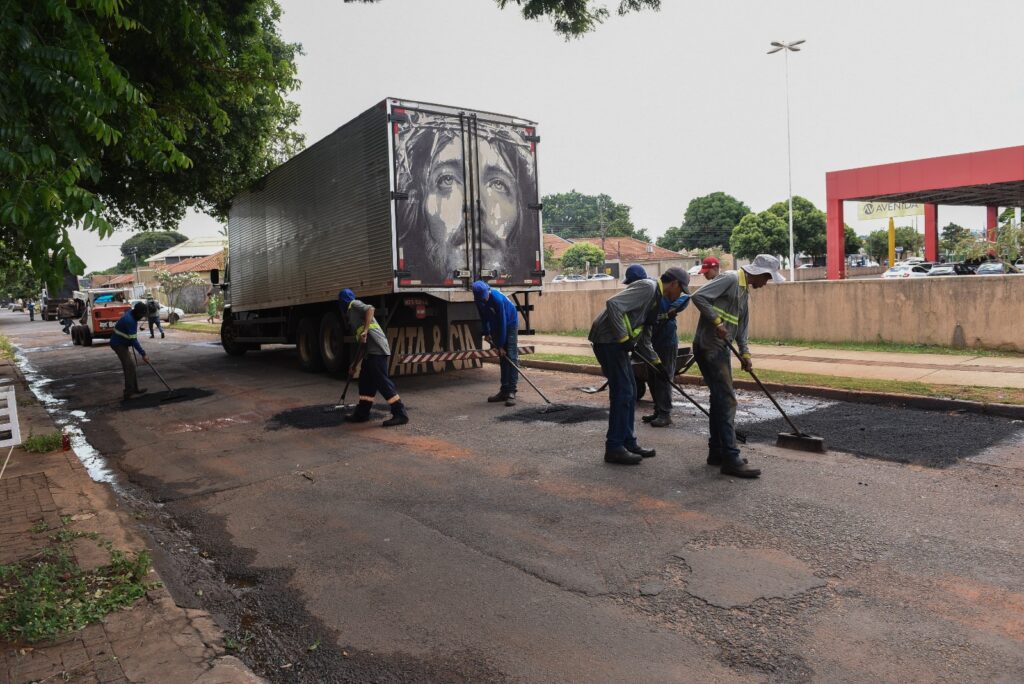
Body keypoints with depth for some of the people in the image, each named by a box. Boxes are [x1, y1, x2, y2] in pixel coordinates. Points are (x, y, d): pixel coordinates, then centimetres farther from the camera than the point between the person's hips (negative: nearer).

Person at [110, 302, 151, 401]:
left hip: (122, 343, 10)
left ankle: (135, 389, 21)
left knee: (131, 365, 13)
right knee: (129, 367, -12)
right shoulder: (130, 321, -29)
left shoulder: (131, 313, 1)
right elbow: (134, 340, -28)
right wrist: (143, 354, -26)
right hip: (118, 344, -10)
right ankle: (128, 393, -12)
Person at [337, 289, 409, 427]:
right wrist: (354, 365, 35)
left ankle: (400, 414, -13)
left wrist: (365, 331, -23)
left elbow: (370, 309, -15)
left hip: (376, 349, -10)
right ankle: (362, 413, 23)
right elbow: (362, 344, 33)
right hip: (370, 351, 10)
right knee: (365, 380, 15)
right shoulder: (352, 315, 33)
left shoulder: (354, 304, 8)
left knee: (382, 381, -11)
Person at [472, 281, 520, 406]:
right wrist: (486, 332, 2)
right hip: (496, 326, 6)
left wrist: (501, 345, -24)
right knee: (503, 359, 5)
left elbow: (502, 322, -28)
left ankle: (511, 392, -18)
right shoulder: (479, 300, -13)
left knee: (511, 357, -15)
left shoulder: (497, 299, -32)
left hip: (510, 324, -6)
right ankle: (504, 391, 8)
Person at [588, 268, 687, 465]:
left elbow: (643, 339, 24)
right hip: (608, 340, -10)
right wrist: (623, 337, -22)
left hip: (617, 343, 10)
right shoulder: (647, 287, -12)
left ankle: (628, 443, 23)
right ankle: (614, 448, 1)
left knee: (630, 392, 14)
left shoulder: (655, 299, 20)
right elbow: (613, 304, -26)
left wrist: (656, 362, 17)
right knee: (622, 393, -7)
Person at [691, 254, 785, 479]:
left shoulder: (744, 290, 19)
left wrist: (745, 353, 14)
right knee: (727, 400, -11)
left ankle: (717, 452, 21)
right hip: (709, 347, -10)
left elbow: (741, 326, 23)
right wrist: (717, 322, -22)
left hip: (721, 349, 10)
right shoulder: (730, 279, -11)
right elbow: (698, 296, -22)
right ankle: (730, 459, -9)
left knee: (720, 399, 13)